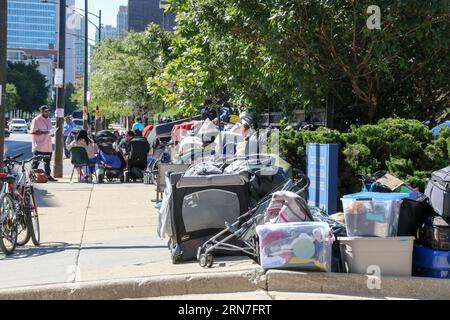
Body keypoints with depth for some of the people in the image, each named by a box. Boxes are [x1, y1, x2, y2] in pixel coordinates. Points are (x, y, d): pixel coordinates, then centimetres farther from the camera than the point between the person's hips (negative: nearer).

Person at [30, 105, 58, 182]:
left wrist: (51, 133, 4)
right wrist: (43, 132, -22)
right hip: (39, 146, -8)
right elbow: (33, 131, -14)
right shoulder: (36, 120, -8)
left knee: (47, 161, 12)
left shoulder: (48, 120, 16)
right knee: (36, 161, -6)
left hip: (48, 146, 8)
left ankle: (48, 175, 17)